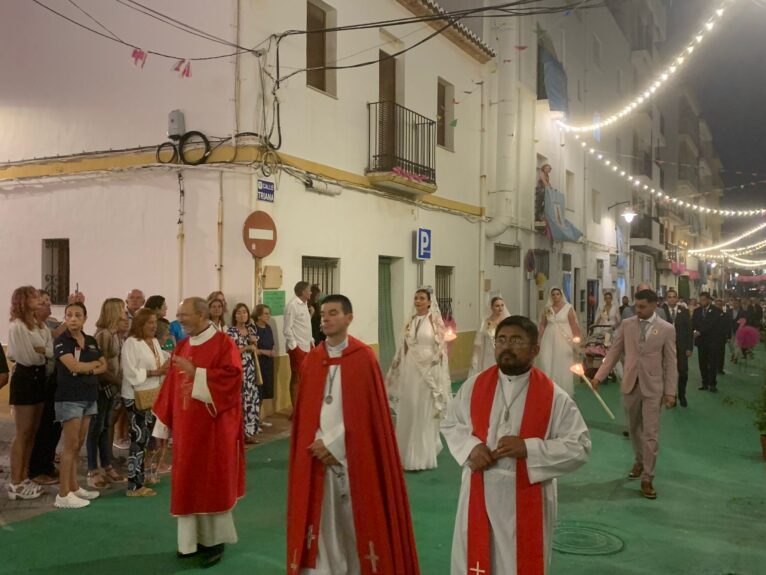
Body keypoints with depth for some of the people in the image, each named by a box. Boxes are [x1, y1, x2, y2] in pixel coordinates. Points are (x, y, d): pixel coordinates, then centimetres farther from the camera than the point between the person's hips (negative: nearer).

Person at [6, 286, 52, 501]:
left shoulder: (39, 325, 12)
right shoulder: (17, 326, -14)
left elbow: (51, 350, 2)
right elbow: (27, 356, -18)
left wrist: (38, 349, -16)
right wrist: (44, 350, -1)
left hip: (38, 376, 8)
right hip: (25, 377, -8)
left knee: (32, 431, 13)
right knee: (23, 433, -3)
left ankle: (24, 478, 22)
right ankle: (15, 484, 5)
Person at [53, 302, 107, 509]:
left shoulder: (91, 341, 12)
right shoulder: (61, 341, -9)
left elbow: (104, 365, 12)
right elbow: (73, 366, -21)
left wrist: (89, 369, -9)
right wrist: (94, 363, -4)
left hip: (89, 396, 7)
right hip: (69, 397, -7)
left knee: (79, 445, 11)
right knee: (71, 445, -6)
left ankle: (74, 488, 20)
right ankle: (63, 495, -1)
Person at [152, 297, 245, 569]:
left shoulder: (223, 344, -10)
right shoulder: (182, 346, 11)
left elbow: (231, 376, -23)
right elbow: (171, 387, 12)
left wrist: (195, 373, -24)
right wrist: (164, 424, 10)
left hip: (213, 428, -6)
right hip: (186, 428, 6)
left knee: (212, 483, 2)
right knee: (189, 484, 11)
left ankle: (215, 541, 16)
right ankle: (195, 538, 23)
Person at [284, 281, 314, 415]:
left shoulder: (304, 304, 12)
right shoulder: (292, 305, -14)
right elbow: (287, 329, -17)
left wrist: (311, 340, 12)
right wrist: (294, 347, -18)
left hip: (307, 346, 8)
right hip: (298, 348, -8)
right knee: (296, 379, 1)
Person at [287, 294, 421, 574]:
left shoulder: (364, 357, -5)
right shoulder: (312, 359, 7)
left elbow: (365, 412, -8)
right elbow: (305, 411, 8)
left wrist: (332, 445, -10)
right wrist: (319, 444, -5)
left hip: (353, 455, -3)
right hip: (319, 453, 3)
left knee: (356, 518, 3)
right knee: (323, 520, 4)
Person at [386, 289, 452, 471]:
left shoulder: (436, 321, -3)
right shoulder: (411, 321, 9)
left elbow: (441, 349, -5)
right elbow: (403, 347, 13)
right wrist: (394, 371, 13)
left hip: (429, 371, -4)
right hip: (409, 370, 5)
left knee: (424, 414, 0)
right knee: (408, 413, 8)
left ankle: (422, 457, 9)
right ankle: (409, 453, 22)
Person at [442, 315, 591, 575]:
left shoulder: (554, 396, -10)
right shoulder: (474, 386, -1)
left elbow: (580, 447, -9)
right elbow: (450, 424, 10)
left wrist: (529, 448, -21)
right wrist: (470, 447, -11)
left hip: (526, 499, -2)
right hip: (479, 494, 2)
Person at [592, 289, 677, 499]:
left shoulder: (667, 329, -5)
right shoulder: (627, 324, 1)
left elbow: (671, 362, -3)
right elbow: (614, 352, 3)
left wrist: (671, 391, -5)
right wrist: (599, 376, -4)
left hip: (653, 387, -3)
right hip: (630, 384, 3)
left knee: (651, 434, -3)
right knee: (634, 429, 17)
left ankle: (647, 479, 6)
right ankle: (639, 462, 39)